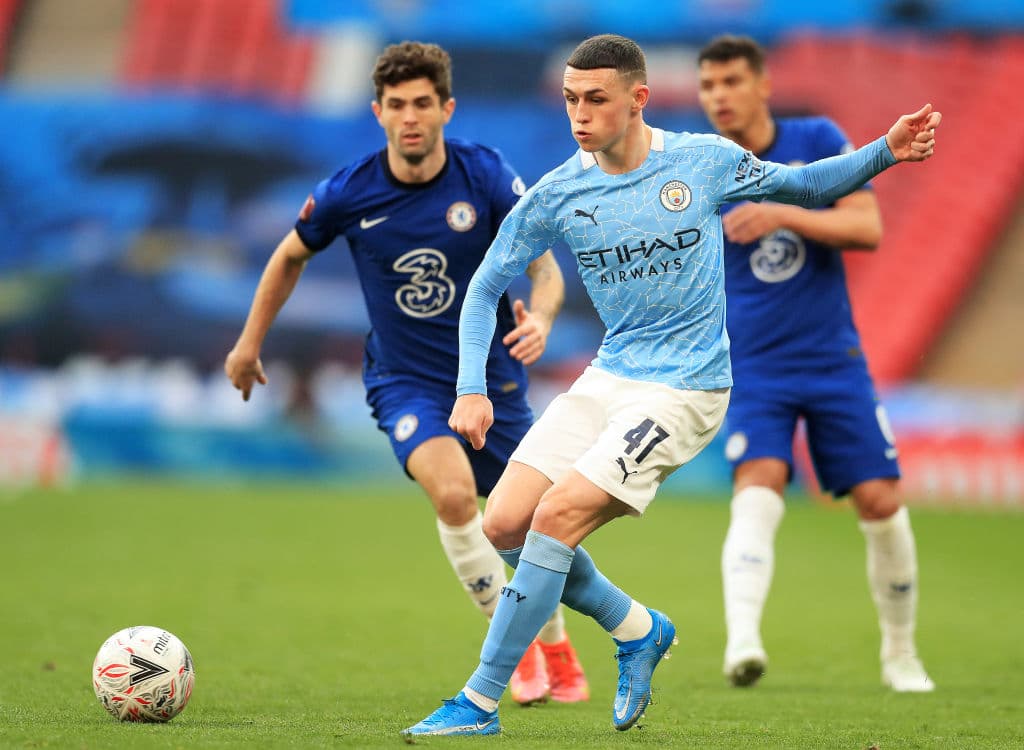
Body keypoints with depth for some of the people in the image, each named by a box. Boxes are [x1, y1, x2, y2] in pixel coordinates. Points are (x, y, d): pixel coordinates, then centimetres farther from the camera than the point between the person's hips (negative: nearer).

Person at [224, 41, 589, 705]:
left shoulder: (488, 177, -14)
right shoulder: (347, 194, -11)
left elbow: (546, 269, -12)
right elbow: (292, 255, 8)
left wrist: (540, 316, -34)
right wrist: (250, 343, 16)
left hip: (491, 375, 1)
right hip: (404, 379, -1)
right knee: (453, 494, -28)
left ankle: (557, 654, 38)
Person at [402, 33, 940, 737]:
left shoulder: (707, 161, -6)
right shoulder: (555, 195, -2)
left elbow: (805, 185, 10)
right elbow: (486, 288, 6)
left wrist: (886, 151, -6)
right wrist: (472, 389, -6)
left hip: (685, 389, -5)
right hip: (608, 380, 5)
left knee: (556, 518, -18)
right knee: (504, 524, -4)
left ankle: (480, 702, -10)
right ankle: (638, 628, 19)